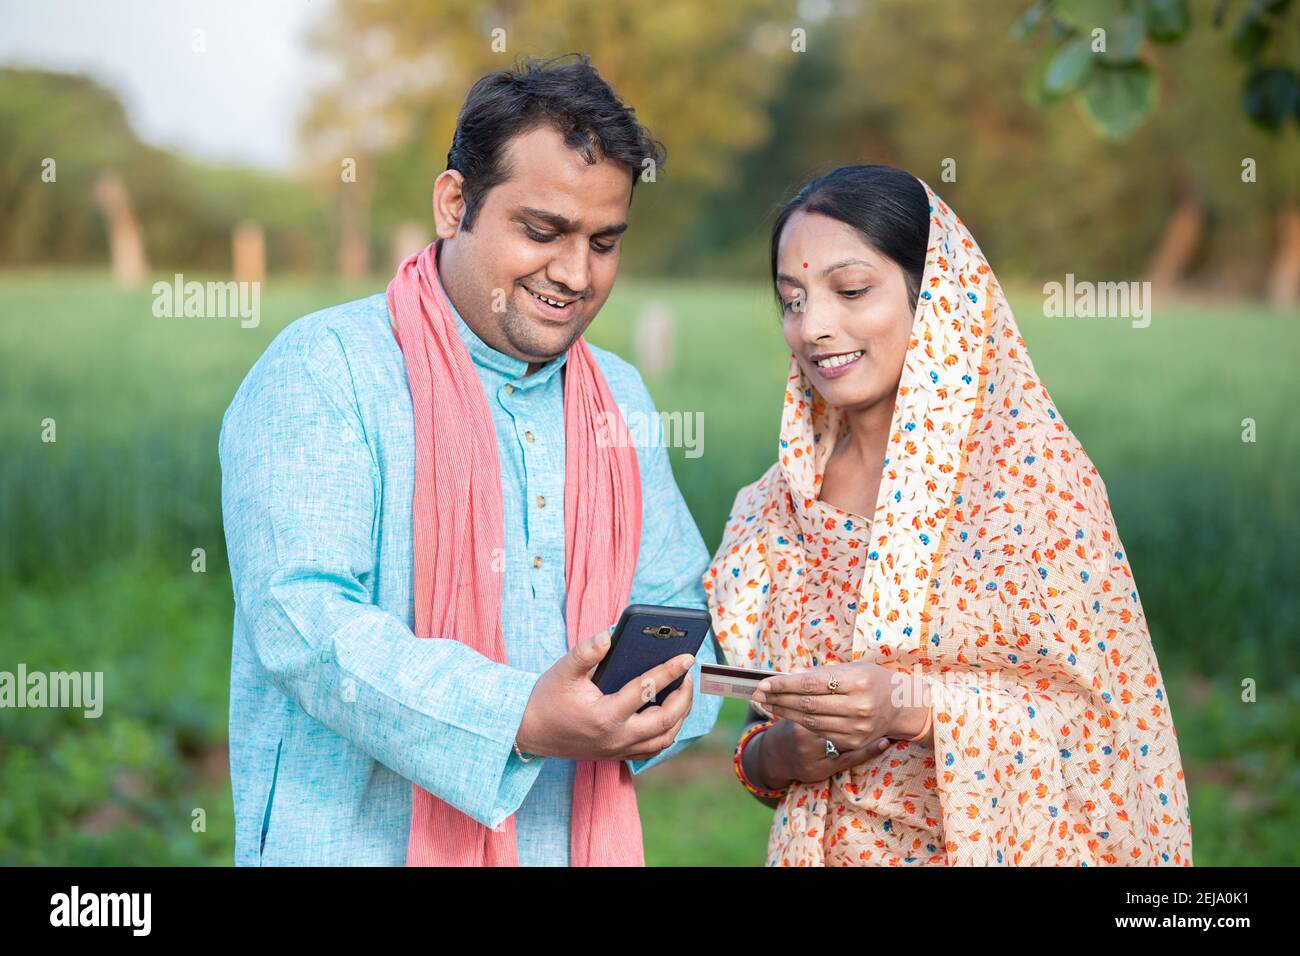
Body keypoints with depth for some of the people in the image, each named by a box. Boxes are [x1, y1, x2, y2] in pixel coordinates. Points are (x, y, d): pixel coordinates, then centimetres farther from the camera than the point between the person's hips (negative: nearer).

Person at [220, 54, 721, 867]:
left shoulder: (620, 398, 10)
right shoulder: (323, 371, -10)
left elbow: (674, 604, 13)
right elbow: (300, 618, -20)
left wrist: (663, 697, -10)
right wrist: (520, 721, -30)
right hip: (359, 841, -5)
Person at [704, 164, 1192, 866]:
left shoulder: (1030, 468, -12)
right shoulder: (773, 510, 1)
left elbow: (1101, 709, -14)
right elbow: (771, 725, 9)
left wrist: (914, 705, -25)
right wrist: (770, 757, -12)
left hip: (991, 845, -4)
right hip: (817, 846, 4)